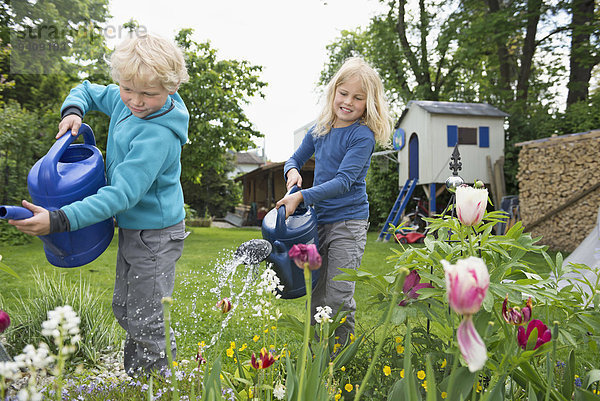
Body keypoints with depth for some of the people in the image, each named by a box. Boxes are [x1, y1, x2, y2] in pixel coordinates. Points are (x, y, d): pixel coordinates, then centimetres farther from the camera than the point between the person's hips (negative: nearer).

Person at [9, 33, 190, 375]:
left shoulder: (159, 136, -29)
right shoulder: (122, 99, -3)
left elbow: (123, 194, -32)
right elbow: (88, 91, 18)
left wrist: (59, 220, -35)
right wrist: (74, 110, -5)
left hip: (155, 234, -9)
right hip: (131, 227, 9)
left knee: (143, 322, 3)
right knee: (124, 309, 23)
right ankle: (164, 349, 44)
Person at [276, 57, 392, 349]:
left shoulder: (363, 135, -10)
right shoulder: (320, 130, 7)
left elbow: (344, 181, -19)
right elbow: (295, 159, 20)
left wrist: (301, 196, -25)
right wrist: (292, 172, -4)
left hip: (348, 221, -6)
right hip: (319, 219, 6)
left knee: (338, 297, -8)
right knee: (317, 296, 14)